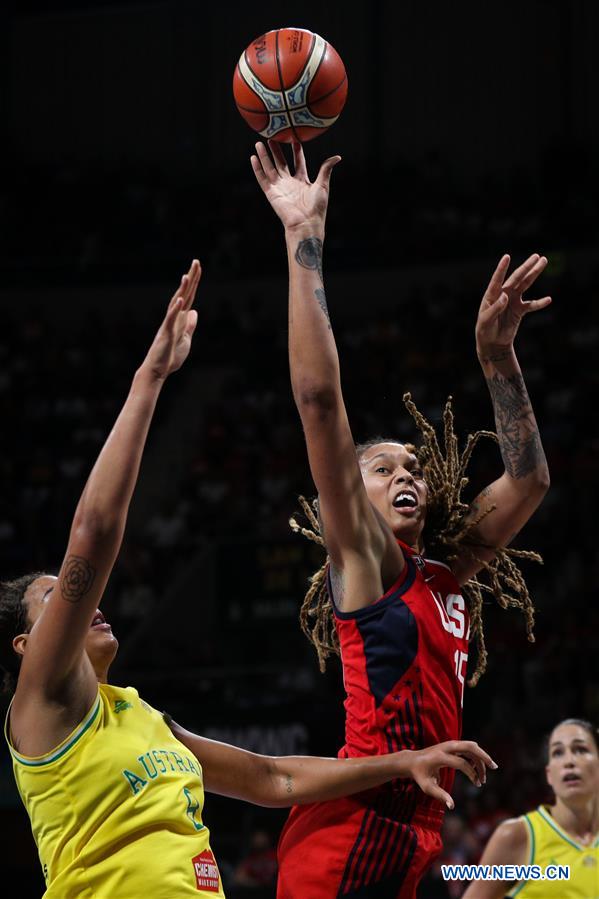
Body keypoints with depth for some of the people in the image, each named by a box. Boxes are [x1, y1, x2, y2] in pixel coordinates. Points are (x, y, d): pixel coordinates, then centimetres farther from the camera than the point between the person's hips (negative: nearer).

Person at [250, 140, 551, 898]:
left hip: (413, 836, 7)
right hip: (352, 828, -7)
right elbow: (318, 398, -4)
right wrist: (304, 240, -6)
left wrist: (496, 355, 17)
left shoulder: (444, 575, 21)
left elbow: (527, 479, 27)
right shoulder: (361, 557, 4)